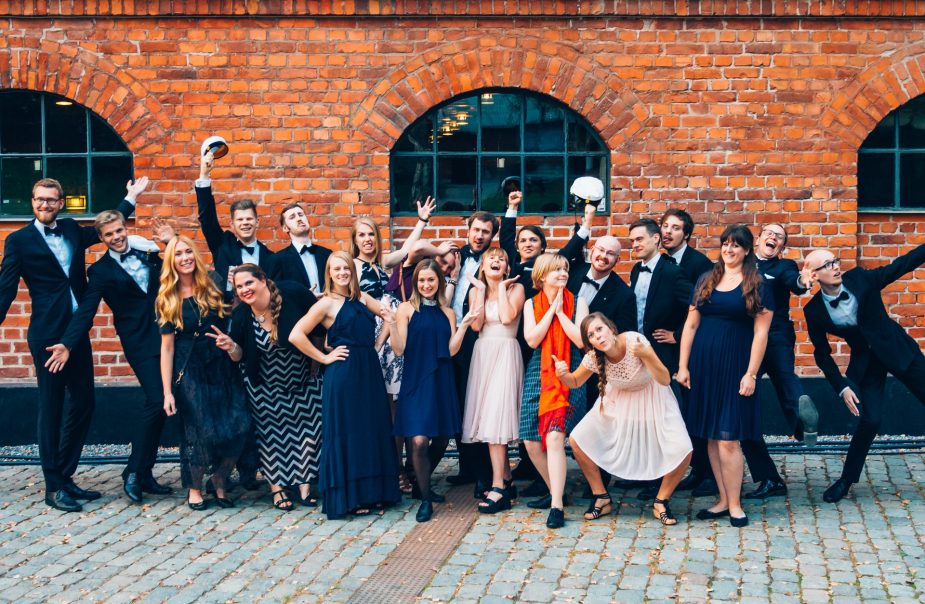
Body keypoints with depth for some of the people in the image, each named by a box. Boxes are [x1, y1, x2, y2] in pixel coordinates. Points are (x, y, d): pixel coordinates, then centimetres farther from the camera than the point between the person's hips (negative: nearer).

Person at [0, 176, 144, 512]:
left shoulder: (72, 230, 12)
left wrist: (131, 197, 30)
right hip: (47, 334, -6)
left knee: (83, 402, 8)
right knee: (51, 407, -1)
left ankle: (65, 475, 21)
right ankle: (53, 487, 6)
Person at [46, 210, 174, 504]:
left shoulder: (147, 253, 11)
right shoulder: (101, 271, -1)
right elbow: (85, 312, -8)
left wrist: (172, 243, 2)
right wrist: (67, 344, -19)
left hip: (166, 336, 5)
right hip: (140, 342, -5)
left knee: (160, 404, 5)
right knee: (156, 400, -16)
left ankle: (145, 473, 15)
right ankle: (133, 472, -4)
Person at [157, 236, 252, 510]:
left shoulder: (214, 284, 3)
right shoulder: (167, 299, -1)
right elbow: (167, 346, -2)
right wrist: (167, 392, -5)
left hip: (223, 367, 2)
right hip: (190, 372, -2)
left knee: (238, 428, -9)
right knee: (201, 433, -4)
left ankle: (219, 480, 16)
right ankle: (194, 488, 22)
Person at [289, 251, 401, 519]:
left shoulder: (362, 298, 11)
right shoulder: (326, 303, -6)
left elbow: (389, 317, 22)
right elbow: (296, 335, -13)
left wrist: (377, 344, 9)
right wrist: (324, 358, -9)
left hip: (369, 371, 6)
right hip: (343, 374, -6)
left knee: (373, 429, 8)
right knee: (346, 432, -1)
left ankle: (372, 490, 18)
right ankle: (349, 497, 7)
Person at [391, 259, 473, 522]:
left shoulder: (447, 313, 12)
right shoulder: (407, 309, 0)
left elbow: (452, 350, 3)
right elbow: (399, 349, -7)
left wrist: (464, 325, -4)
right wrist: (391, 323, -19)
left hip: (442, 382, 4)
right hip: (416, 382, -4)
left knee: (441, 440, 8)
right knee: (419, 441, -13)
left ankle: (423, 484, 32)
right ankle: (425, 498, 2)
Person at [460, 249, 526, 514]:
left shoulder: (515, 288, 1)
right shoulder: (475, 291, 11)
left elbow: (507, 317, -17)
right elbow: (476, 324, -3)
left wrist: (502, 287, -6)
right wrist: (482, 290, -2)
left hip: (505, 354, -5)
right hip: (483, 354, 5)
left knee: (496, 417, -13)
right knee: (487, 417, 4)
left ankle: (498, 487, -14)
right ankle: (507, 481, 15)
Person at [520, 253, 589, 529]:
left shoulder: (577, 302, 2)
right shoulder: (531, 304, 9)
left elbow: (580, 340, -8)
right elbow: (532, 339, -5)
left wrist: (560, 312, -7)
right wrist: (551, 310, -5)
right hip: (538, 375, 4)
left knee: (555, 437, -18)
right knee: (532, 442, 2)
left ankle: (557, 506, -16)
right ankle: (555, 491, 23)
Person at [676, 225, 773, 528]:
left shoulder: (757, 286, 0)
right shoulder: (706, 281, 11)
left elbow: (760, 333, -5)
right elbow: (691, 324, 10)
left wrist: (751, 374, -11)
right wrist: (683, 366, 5)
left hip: (735, 366, -4)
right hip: (704, 366, 4)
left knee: (727, 439, -7)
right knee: (711, 437, 6)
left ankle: (734, 504, 3)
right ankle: (723, 500, 15)